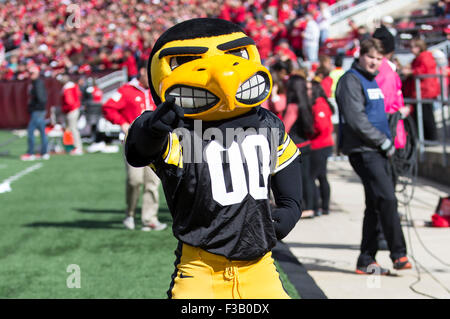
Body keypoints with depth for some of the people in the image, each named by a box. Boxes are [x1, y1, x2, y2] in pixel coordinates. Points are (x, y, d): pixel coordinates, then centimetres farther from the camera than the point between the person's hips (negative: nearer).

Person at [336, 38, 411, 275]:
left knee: (375, 205, 8)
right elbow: (356, 120, -18)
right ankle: (398, 254, -13)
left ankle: (366, 261, 13)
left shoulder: (371, 80, 19)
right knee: (387, 199, -16)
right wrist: (384, 142, -13)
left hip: (377, 151, 9)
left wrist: (387, 143, 13)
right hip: (362, 151, -9)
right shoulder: (351, 80, -9)